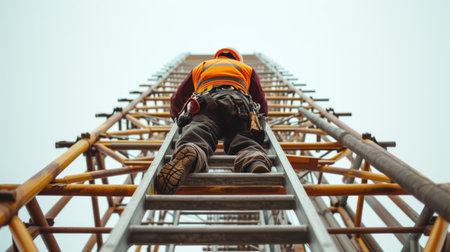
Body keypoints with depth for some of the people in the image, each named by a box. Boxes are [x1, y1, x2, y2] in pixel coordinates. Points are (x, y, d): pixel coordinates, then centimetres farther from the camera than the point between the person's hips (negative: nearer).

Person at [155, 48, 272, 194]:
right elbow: (262, 106, 37)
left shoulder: (199, 68, 42)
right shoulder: (247, 69, 41)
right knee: (246, 144, -17)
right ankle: (256, 163, -53)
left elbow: (176, 101, 40)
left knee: (196, 141, -23)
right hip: (239, 105, 1)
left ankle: (187, 157, -59)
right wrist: (258, 117, 56)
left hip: (205, 106, 0)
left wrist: (179, 117, 58)